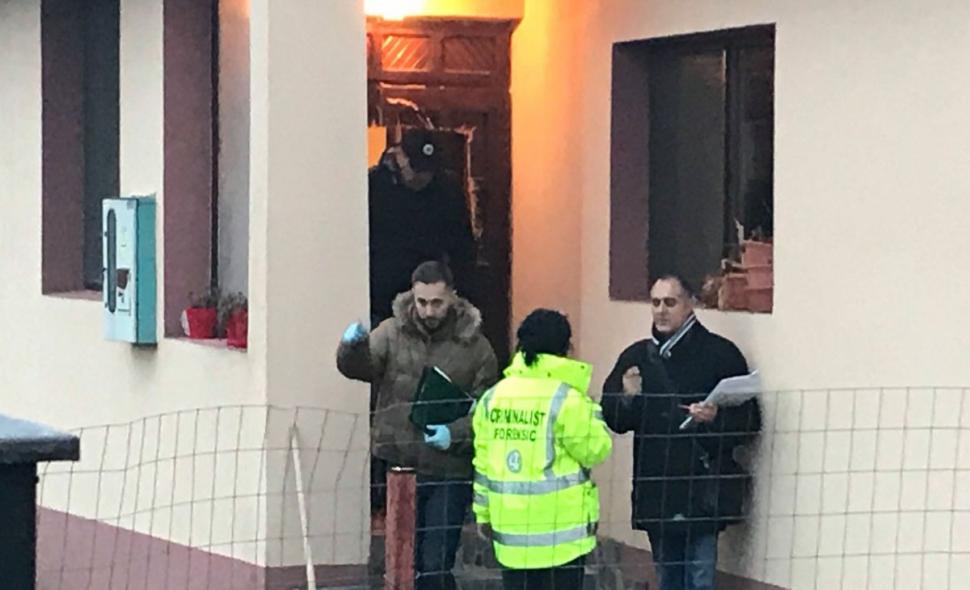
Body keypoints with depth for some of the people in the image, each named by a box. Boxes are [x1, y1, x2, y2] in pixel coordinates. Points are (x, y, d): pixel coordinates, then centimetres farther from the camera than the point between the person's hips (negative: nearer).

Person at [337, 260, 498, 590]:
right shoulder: (393, 333, 3)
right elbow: (358, 367, -10)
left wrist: (455, 435, -16)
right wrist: (352, 347, -32)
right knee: (407, 563, 12)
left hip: (449, 475, -2)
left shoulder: (475, 346, 0)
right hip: (400, 468, 2)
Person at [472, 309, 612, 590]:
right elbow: (596, 450, -8)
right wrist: (591, 410, 7)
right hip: (560, 523, -5)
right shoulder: (567, 399, -12)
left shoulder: (493, 396, 5)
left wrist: (483, 513, 17)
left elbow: (482, 462, 9)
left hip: (510, 524, 5)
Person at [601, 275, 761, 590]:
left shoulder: (720, 353, -4)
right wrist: (627, 398, -11)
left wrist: (716, 418, -24)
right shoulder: (637, 357, 11)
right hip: (656, 492, 5)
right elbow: (613, 419, 9)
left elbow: (749, 421, -5)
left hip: (703, 492, -5)